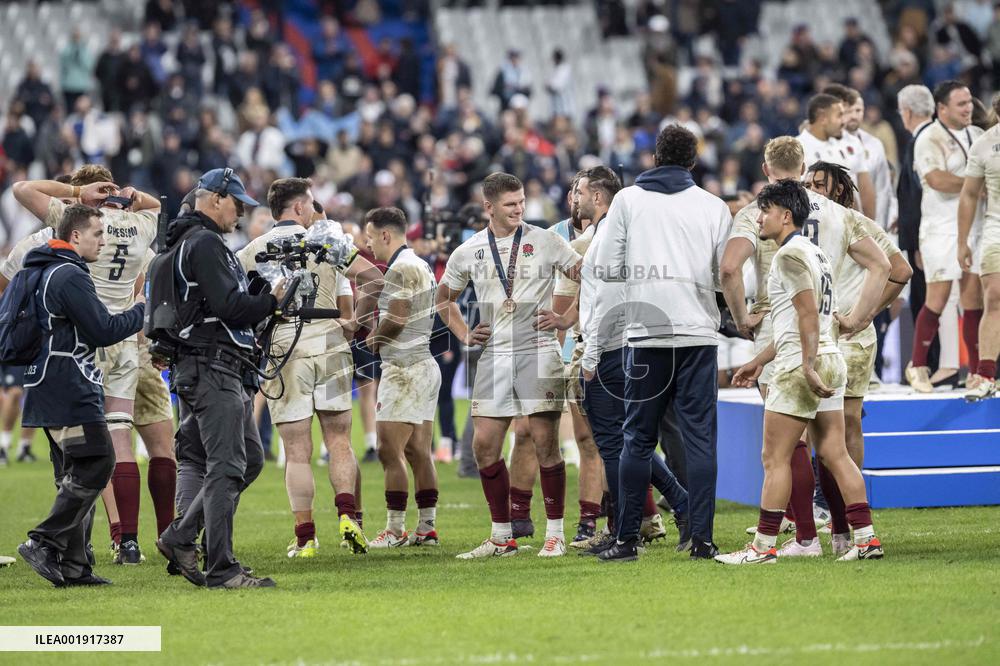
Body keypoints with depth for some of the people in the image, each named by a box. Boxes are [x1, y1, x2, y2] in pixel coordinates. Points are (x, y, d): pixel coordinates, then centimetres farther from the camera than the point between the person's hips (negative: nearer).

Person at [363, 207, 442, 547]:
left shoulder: (401, 268, -13)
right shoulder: (421, 266, 18)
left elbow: (395, 320, -17)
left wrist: (374, 338, 3)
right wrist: (378, 333, 5)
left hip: (404, 370, -10)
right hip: (425, 365, 10)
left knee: (390, 451, -7)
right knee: (418, 452, 9)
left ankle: (395, 529, -6)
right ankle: (427, 528, 9)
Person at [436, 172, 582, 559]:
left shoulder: (543, 241, 0)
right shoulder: (468, 252, 9)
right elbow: (444, 298, 23)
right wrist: (464, 335, 10)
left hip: (538, 351, -3)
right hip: (494, 355, 3)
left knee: (545, 441, -6)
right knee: (484, 444, 0)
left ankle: (555, 534, 1)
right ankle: (501, 537, 10)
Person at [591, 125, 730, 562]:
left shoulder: (627, 199, 3)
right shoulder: (713, 206, 3)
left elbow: (606, 269, 0)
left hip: (646, 333, 0)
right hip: (698, 333, 0)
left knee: (638, 438, 6)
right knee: (700, 437, 3)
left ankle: (627, 538, 3)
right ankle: (701, 538, -1)